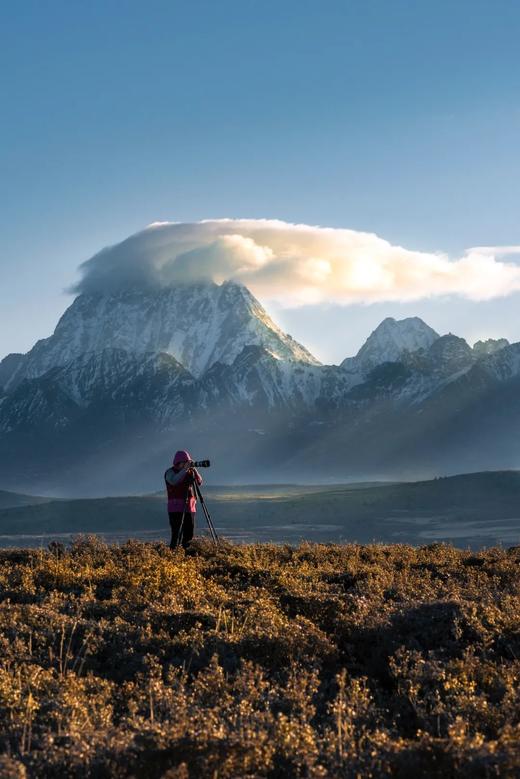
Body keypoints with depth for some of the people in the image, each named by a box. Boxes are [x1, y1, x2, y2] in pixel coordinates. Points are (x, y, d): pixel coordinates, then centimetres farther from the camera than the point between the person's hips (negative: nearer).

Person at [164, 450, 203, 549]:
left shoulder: (189, 472, 14)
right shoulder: (170, 472, -1)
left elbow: (199, 482, 6)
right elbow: (173, 481, -22)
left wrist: (194, 470, -8)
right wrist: (184, 469, -26)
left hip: (190, 508, 5)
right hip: (176, 508, -5)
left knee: (189, 535, 2)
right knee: (177, 534, -13)